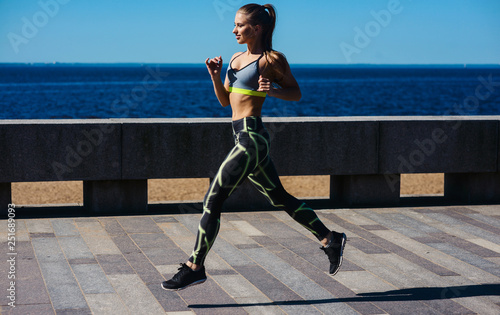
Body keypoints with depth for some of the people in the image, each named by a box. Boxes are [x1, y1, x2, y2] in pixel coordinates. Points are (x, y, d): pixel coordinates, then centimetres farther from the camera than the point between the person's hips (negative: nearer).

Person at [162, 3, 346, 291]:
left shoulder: (272, 59, -6)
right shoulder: (237, 58, 16)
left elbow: (296, 94, 2)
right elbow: (225, 100, 20)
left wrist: (273, 90, -16)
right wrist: (215, 75, 4)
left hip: (252, 137, -9)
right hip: (245, 137, 9)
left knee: (212, 201, -8)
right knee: (280, 198, 16)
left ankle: (195, 267, -1)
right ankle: (330, 239, 26)